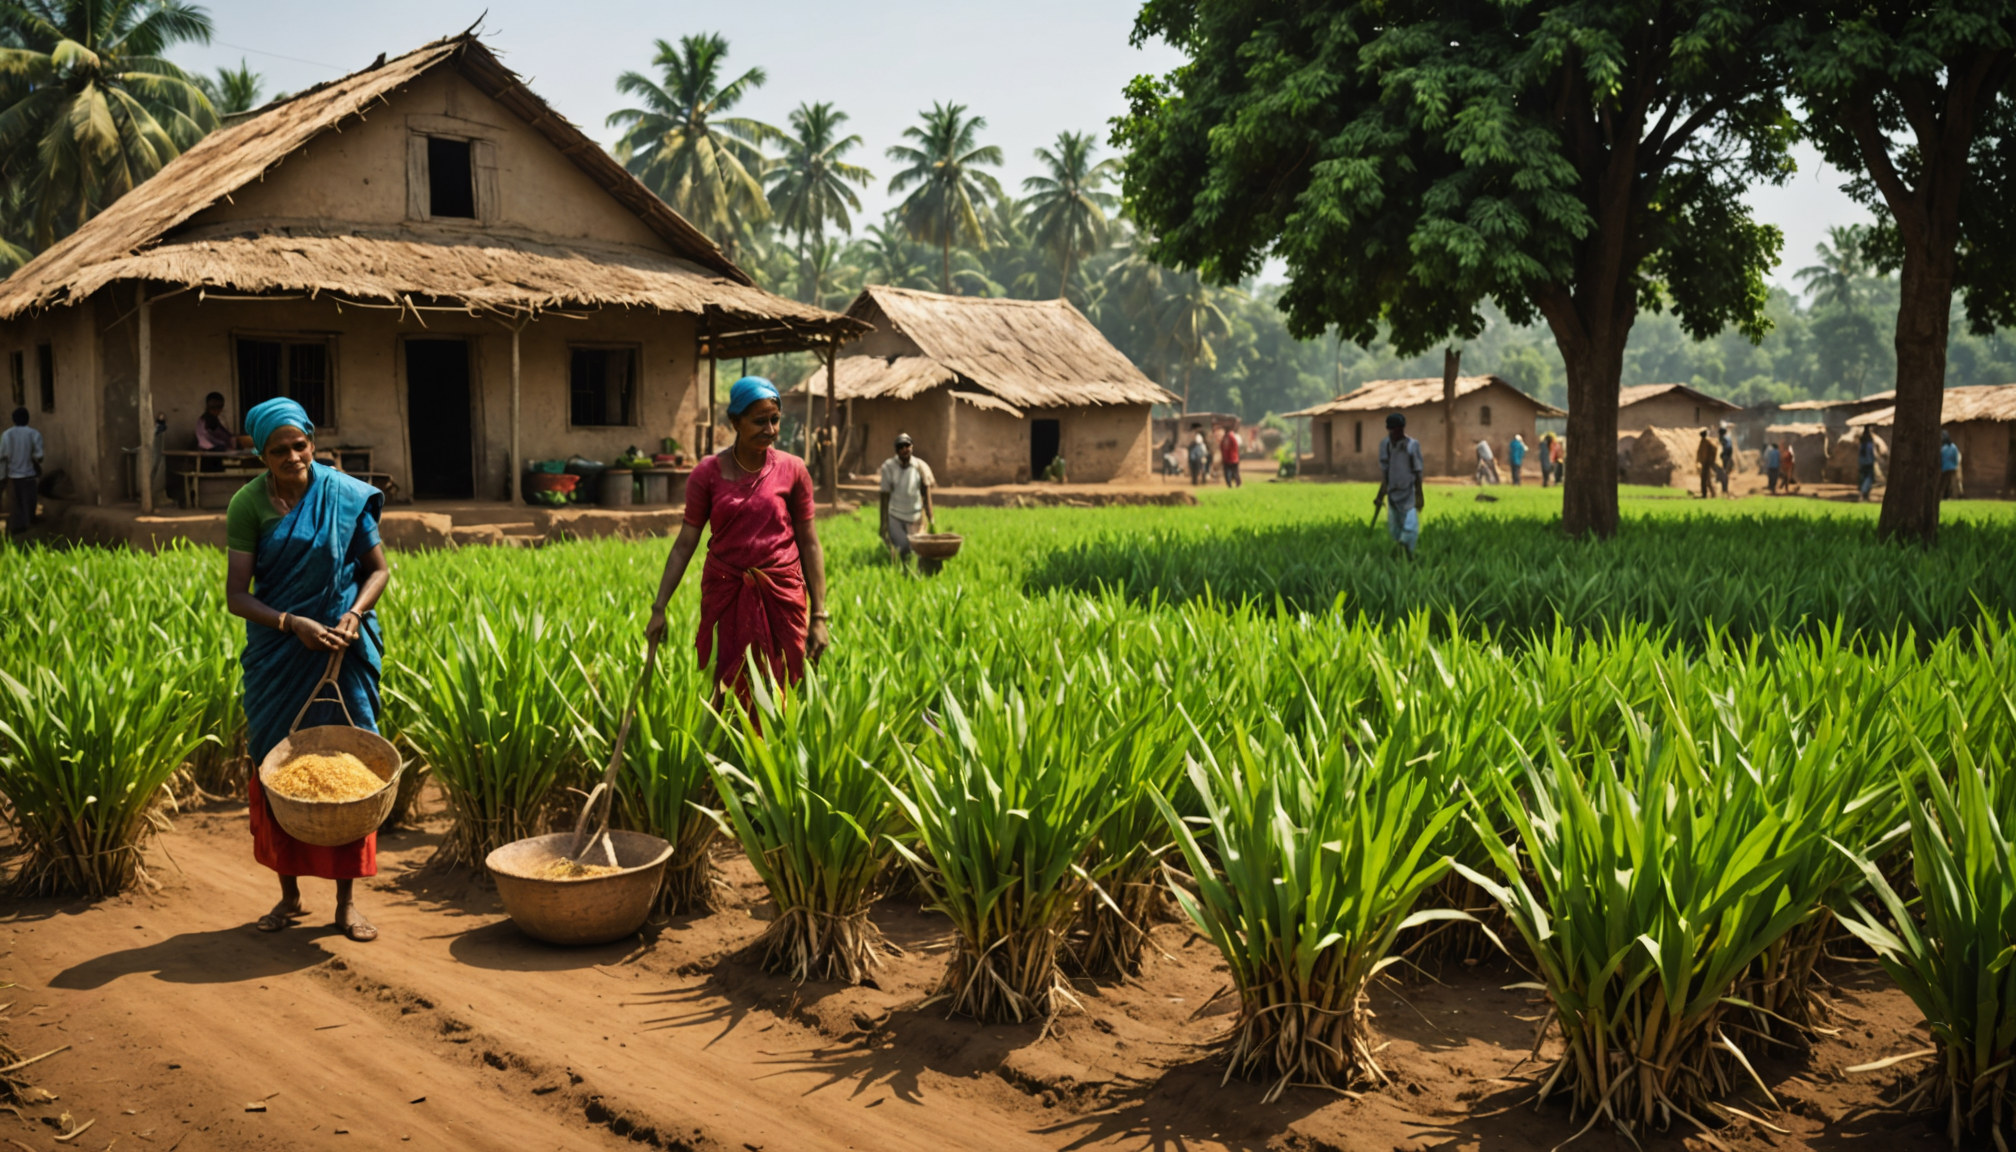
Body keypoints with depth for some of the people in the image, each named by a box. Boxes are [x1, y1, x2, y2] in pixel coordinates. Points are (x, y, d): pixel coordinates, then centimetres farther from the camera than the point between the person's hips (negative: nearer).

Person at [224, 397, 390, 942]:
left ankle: (346, 902, 12)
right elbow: (236, 595, -7)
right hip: (276, 658, 1)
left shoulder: (345, 497, -4)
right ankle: (289, 895, 23)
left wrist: (353, 615, -15)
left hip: (342, 653, -1)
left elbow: (378, 569, 3)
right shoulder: (248, 504, -4)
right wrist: (292, 623, -22)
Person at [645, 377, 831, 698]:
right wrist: (659, 607, -5)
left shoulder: (793, 470, -1)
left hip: (781, 597, 0)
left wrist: (818, 616, -2)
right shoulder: (707, 473, -2)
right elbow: (685, 543, 0)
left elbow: (809, 543, 1)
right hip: (726, 597, 0)